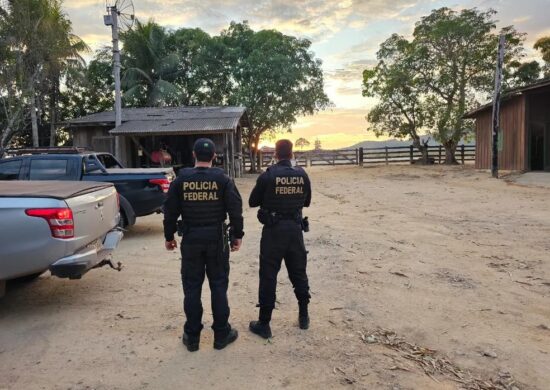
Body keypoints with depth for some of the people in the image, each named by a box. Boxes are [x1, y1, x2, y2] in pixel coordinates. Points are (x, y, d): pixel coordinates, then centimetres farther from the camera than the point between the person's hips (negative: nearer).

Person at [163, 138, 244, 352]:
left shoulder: (181, 179, -1)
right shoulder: (222, 179, -5)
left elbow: (170, 211, 2)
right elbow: (235, 209, -6)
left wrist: (169, 236, 13)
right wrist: (237, 235, 3)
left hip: (191, 239, 1)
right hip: (216, 238, -1)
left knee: (192, 287, 10)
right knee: (218, 286, 9)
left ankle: (192, 336, 18)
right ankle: (221, 334, 18)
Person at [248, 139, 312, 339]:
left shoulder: (267, 176, -11)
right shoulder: (302, 175, 0)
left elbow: (253, 202, -2)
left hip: (274, 230, -3)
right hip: (295, 228, 4)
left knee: (268, 276, 3)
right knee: (299, 272, 17)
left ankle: (264, 324, 9)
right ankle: (304, 316, 28)